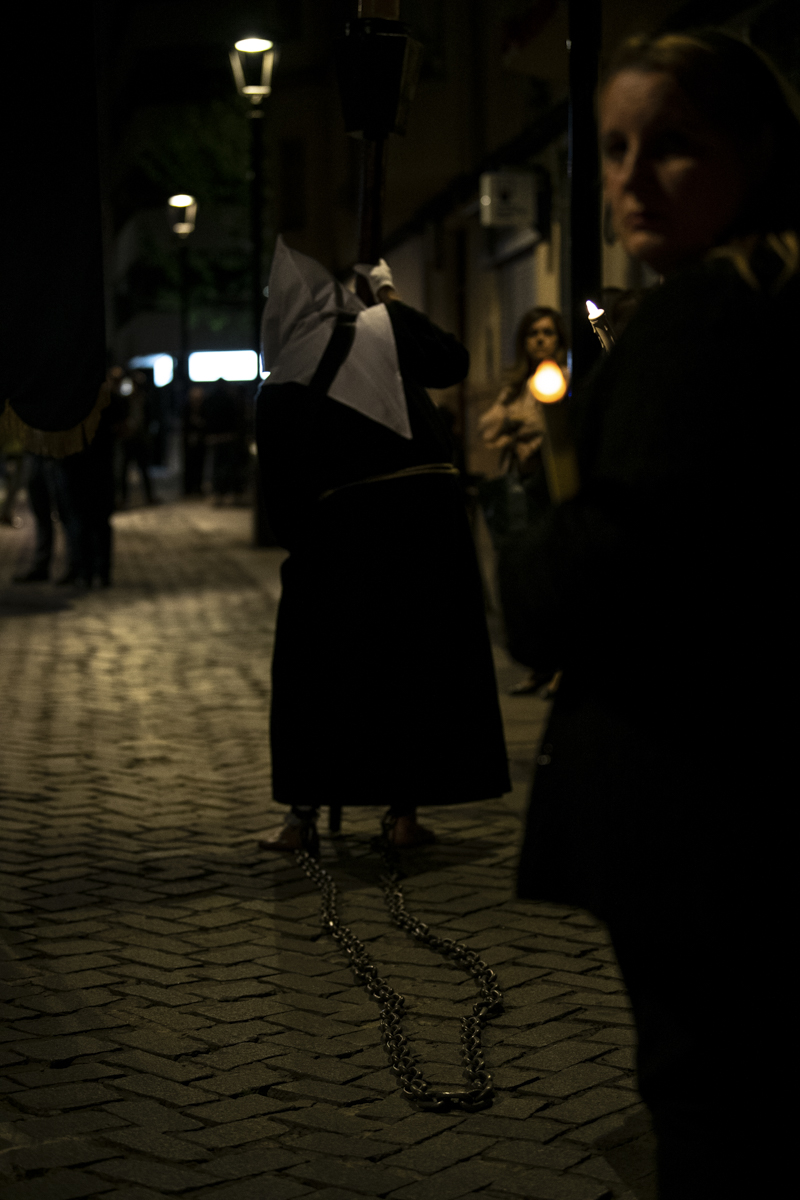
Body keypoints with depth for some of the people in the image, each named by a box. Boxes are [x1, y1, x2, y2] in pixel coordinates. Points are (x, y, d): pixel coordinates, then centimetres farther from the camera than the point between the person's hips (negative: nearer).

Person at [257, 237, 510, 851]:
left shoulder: (279, 390, 3)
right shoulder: (387, 328, -1)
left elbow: (281, 492, 3)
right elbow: (454, 361, 12)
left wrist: (301, 547, 16)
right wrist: (394, 298, 20)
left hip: (341, 529, 0)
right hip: (427, 510, 0)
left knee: (316, 670, 12)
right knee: (419, 661, 10)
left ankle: (302, 813, 12)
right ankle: (405, 812, 11)